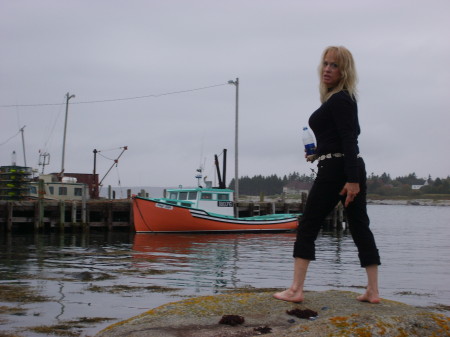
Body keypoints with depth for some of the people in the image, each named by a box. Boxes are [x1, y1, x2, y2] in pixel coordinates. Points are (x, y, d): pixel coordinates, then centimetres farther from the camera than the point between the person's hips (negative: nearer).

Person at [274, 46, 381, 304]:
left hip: (336, 170, -9)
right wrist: (320, 154, 22)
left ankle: (296, 290, -2)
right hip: (352, 169, 10)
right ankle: (373, 291, 8)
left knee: (308, 227, -3)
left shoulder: (338, 99, -11)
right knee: (360, 227, 7)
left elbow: (349, 140, -19)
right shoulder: (344, 99, 17)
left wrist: (352, 179, -23)